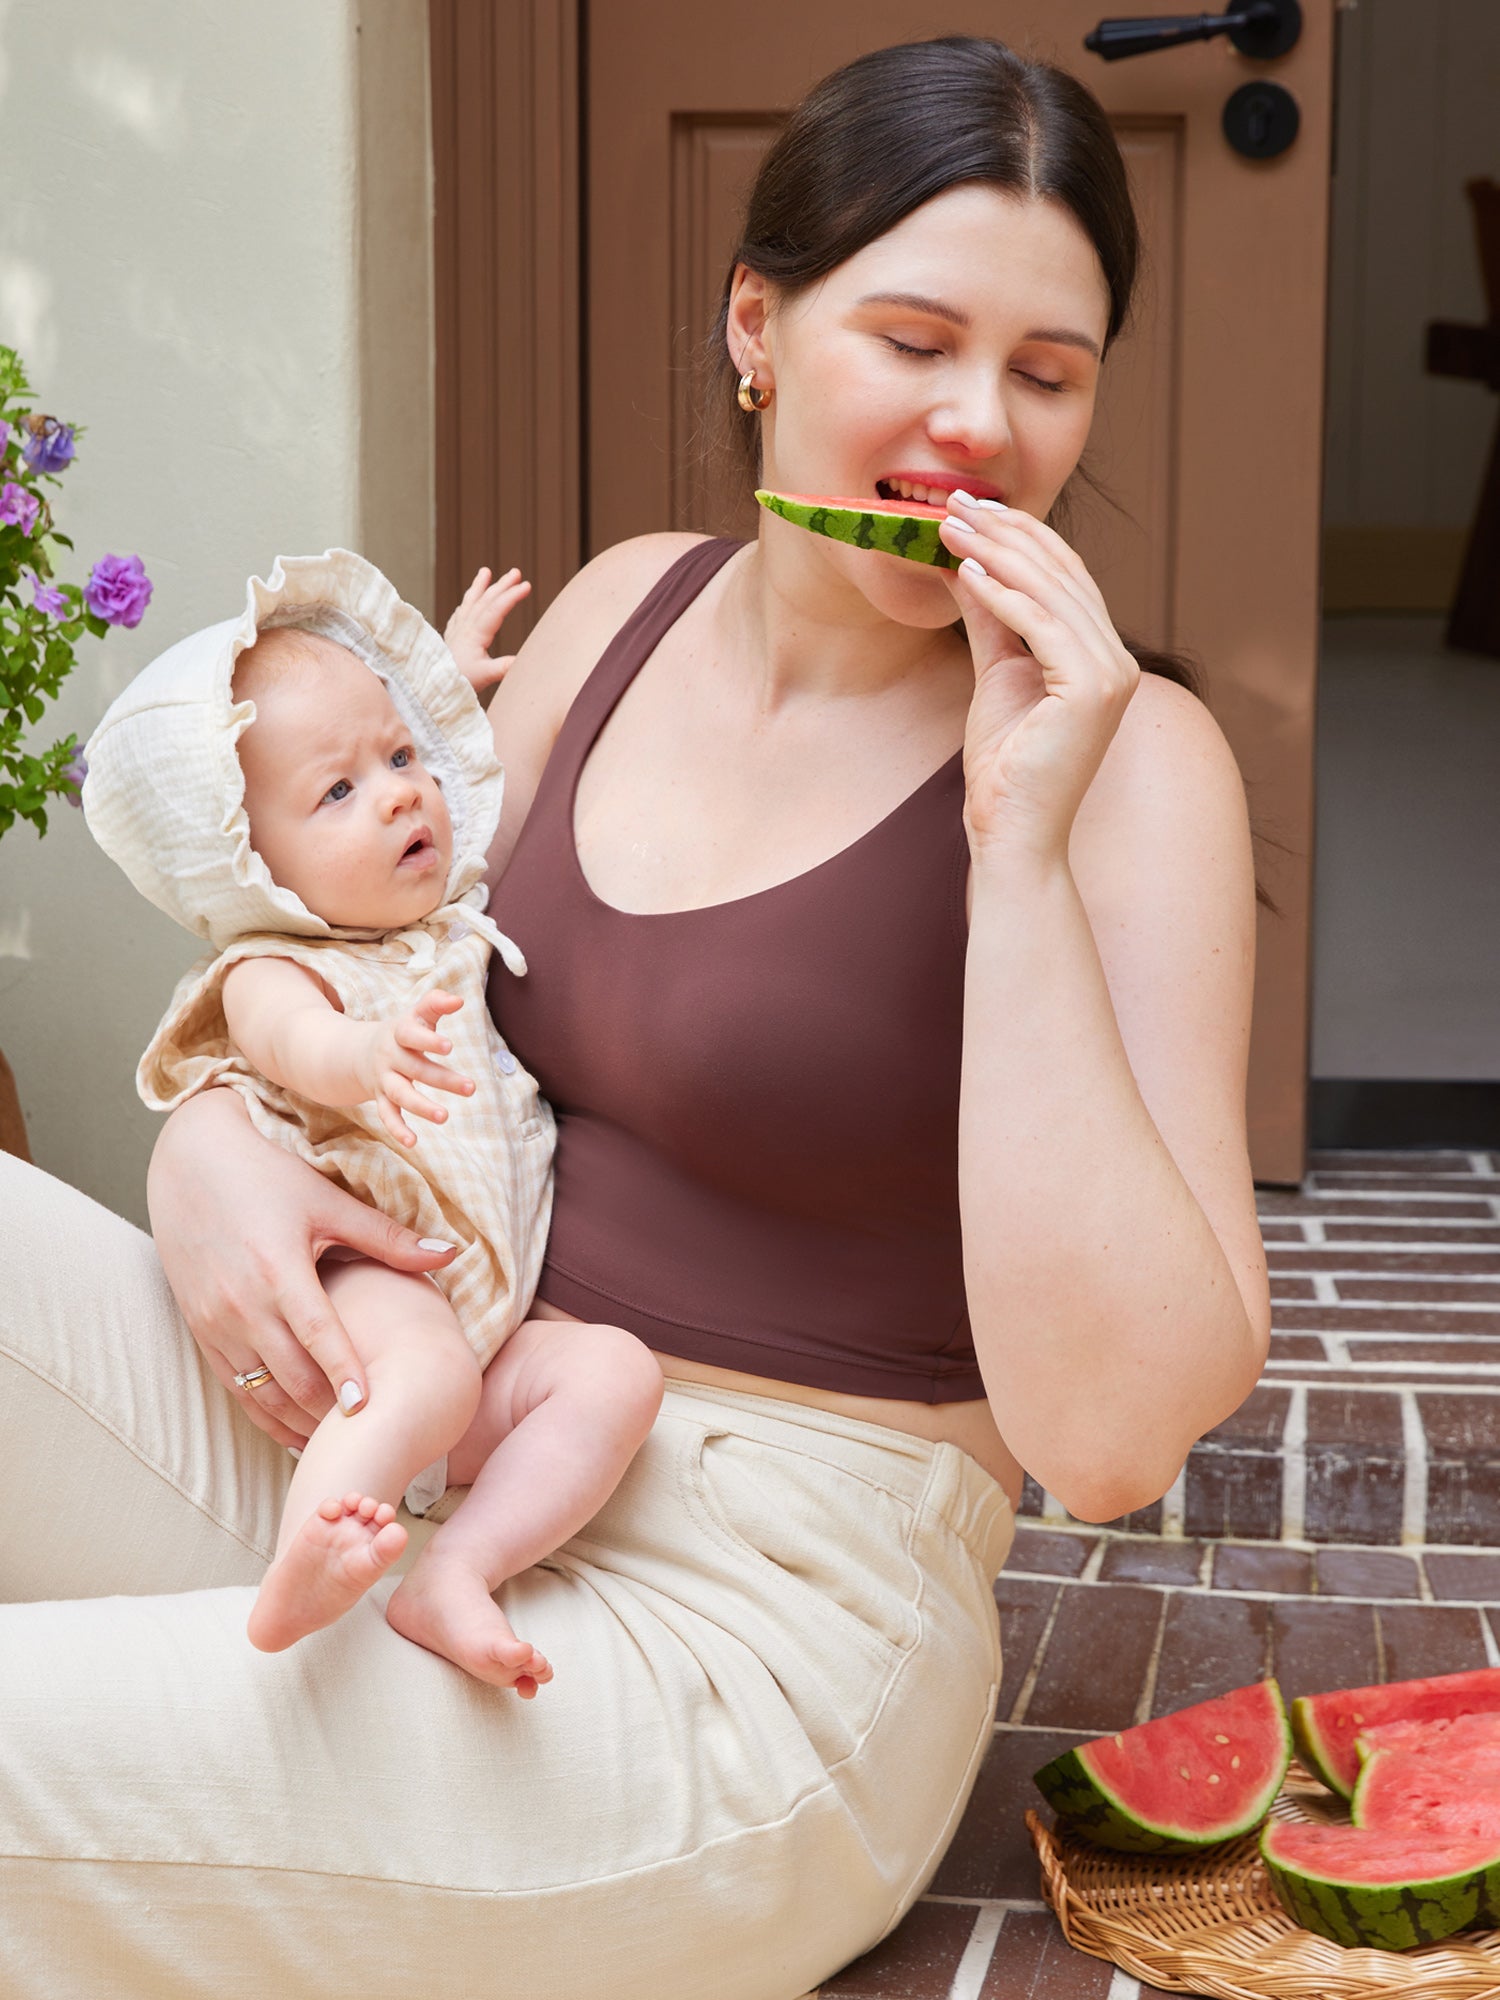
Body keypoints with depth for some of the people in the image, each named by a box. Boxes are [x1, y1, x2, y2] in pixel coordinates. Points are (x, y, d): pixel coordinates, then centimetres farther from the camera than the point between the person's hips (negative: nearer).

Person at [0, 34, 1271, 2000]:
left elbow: (1108, 1435, -21)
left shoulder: (1126, 759, -12)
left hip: (748, 1633, -6)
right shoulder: (628, 606, 6)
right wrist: (219, 1134, -4)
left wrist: (1020, 842, -24)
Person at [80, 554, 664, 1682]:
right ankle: (304, 1567, -54)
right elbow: (295, 1039, -37)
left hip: (492, 1311, 7)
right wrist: (362, 1056, -60)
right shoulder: (271, 971, -9)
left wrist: (454, 673, 43)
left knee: (617, 1370, -19)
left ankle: (455, 1578, -31)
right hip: (359, 1282, -7)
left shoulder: (442, 920, 16)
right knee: (431, 1369, -37)